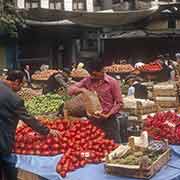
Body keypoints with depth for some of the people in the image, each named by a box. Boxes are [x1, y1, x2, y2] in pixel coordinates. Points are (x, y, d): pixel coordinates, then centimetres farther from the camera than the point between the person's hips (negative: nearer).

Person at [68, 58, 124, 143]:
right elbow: (70, 90, 2)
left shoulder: (112, 82, -6)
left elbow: (119, 103, -4)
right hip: (92, 121, 3)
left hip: (109, 121, -3)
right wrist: (81, 89, -17)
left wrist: (108, 115, -16)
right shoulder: (87, 81, 3)